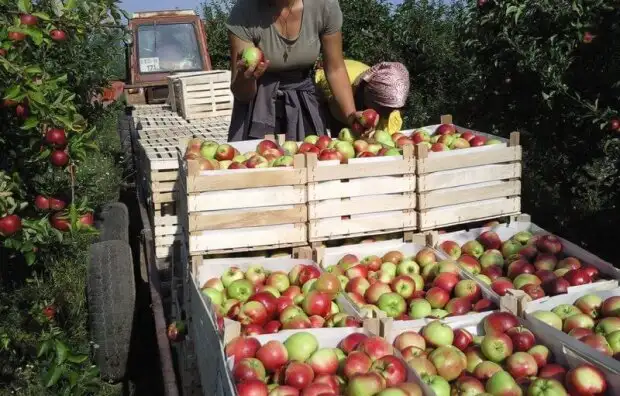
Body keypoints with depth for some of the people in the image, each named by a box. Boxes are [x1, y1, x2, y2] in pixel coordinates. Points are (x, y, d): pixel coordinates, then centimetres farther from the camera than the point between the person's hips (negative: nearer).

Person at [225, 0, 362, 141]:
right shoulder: (243, 12, -22)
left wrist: (351, 116, -20)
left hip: (305, 104, 1)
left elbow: (335, 69, -8)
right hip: (259, 106, -1)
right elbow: (241, 94, -17)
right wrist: (246, 77, -39)